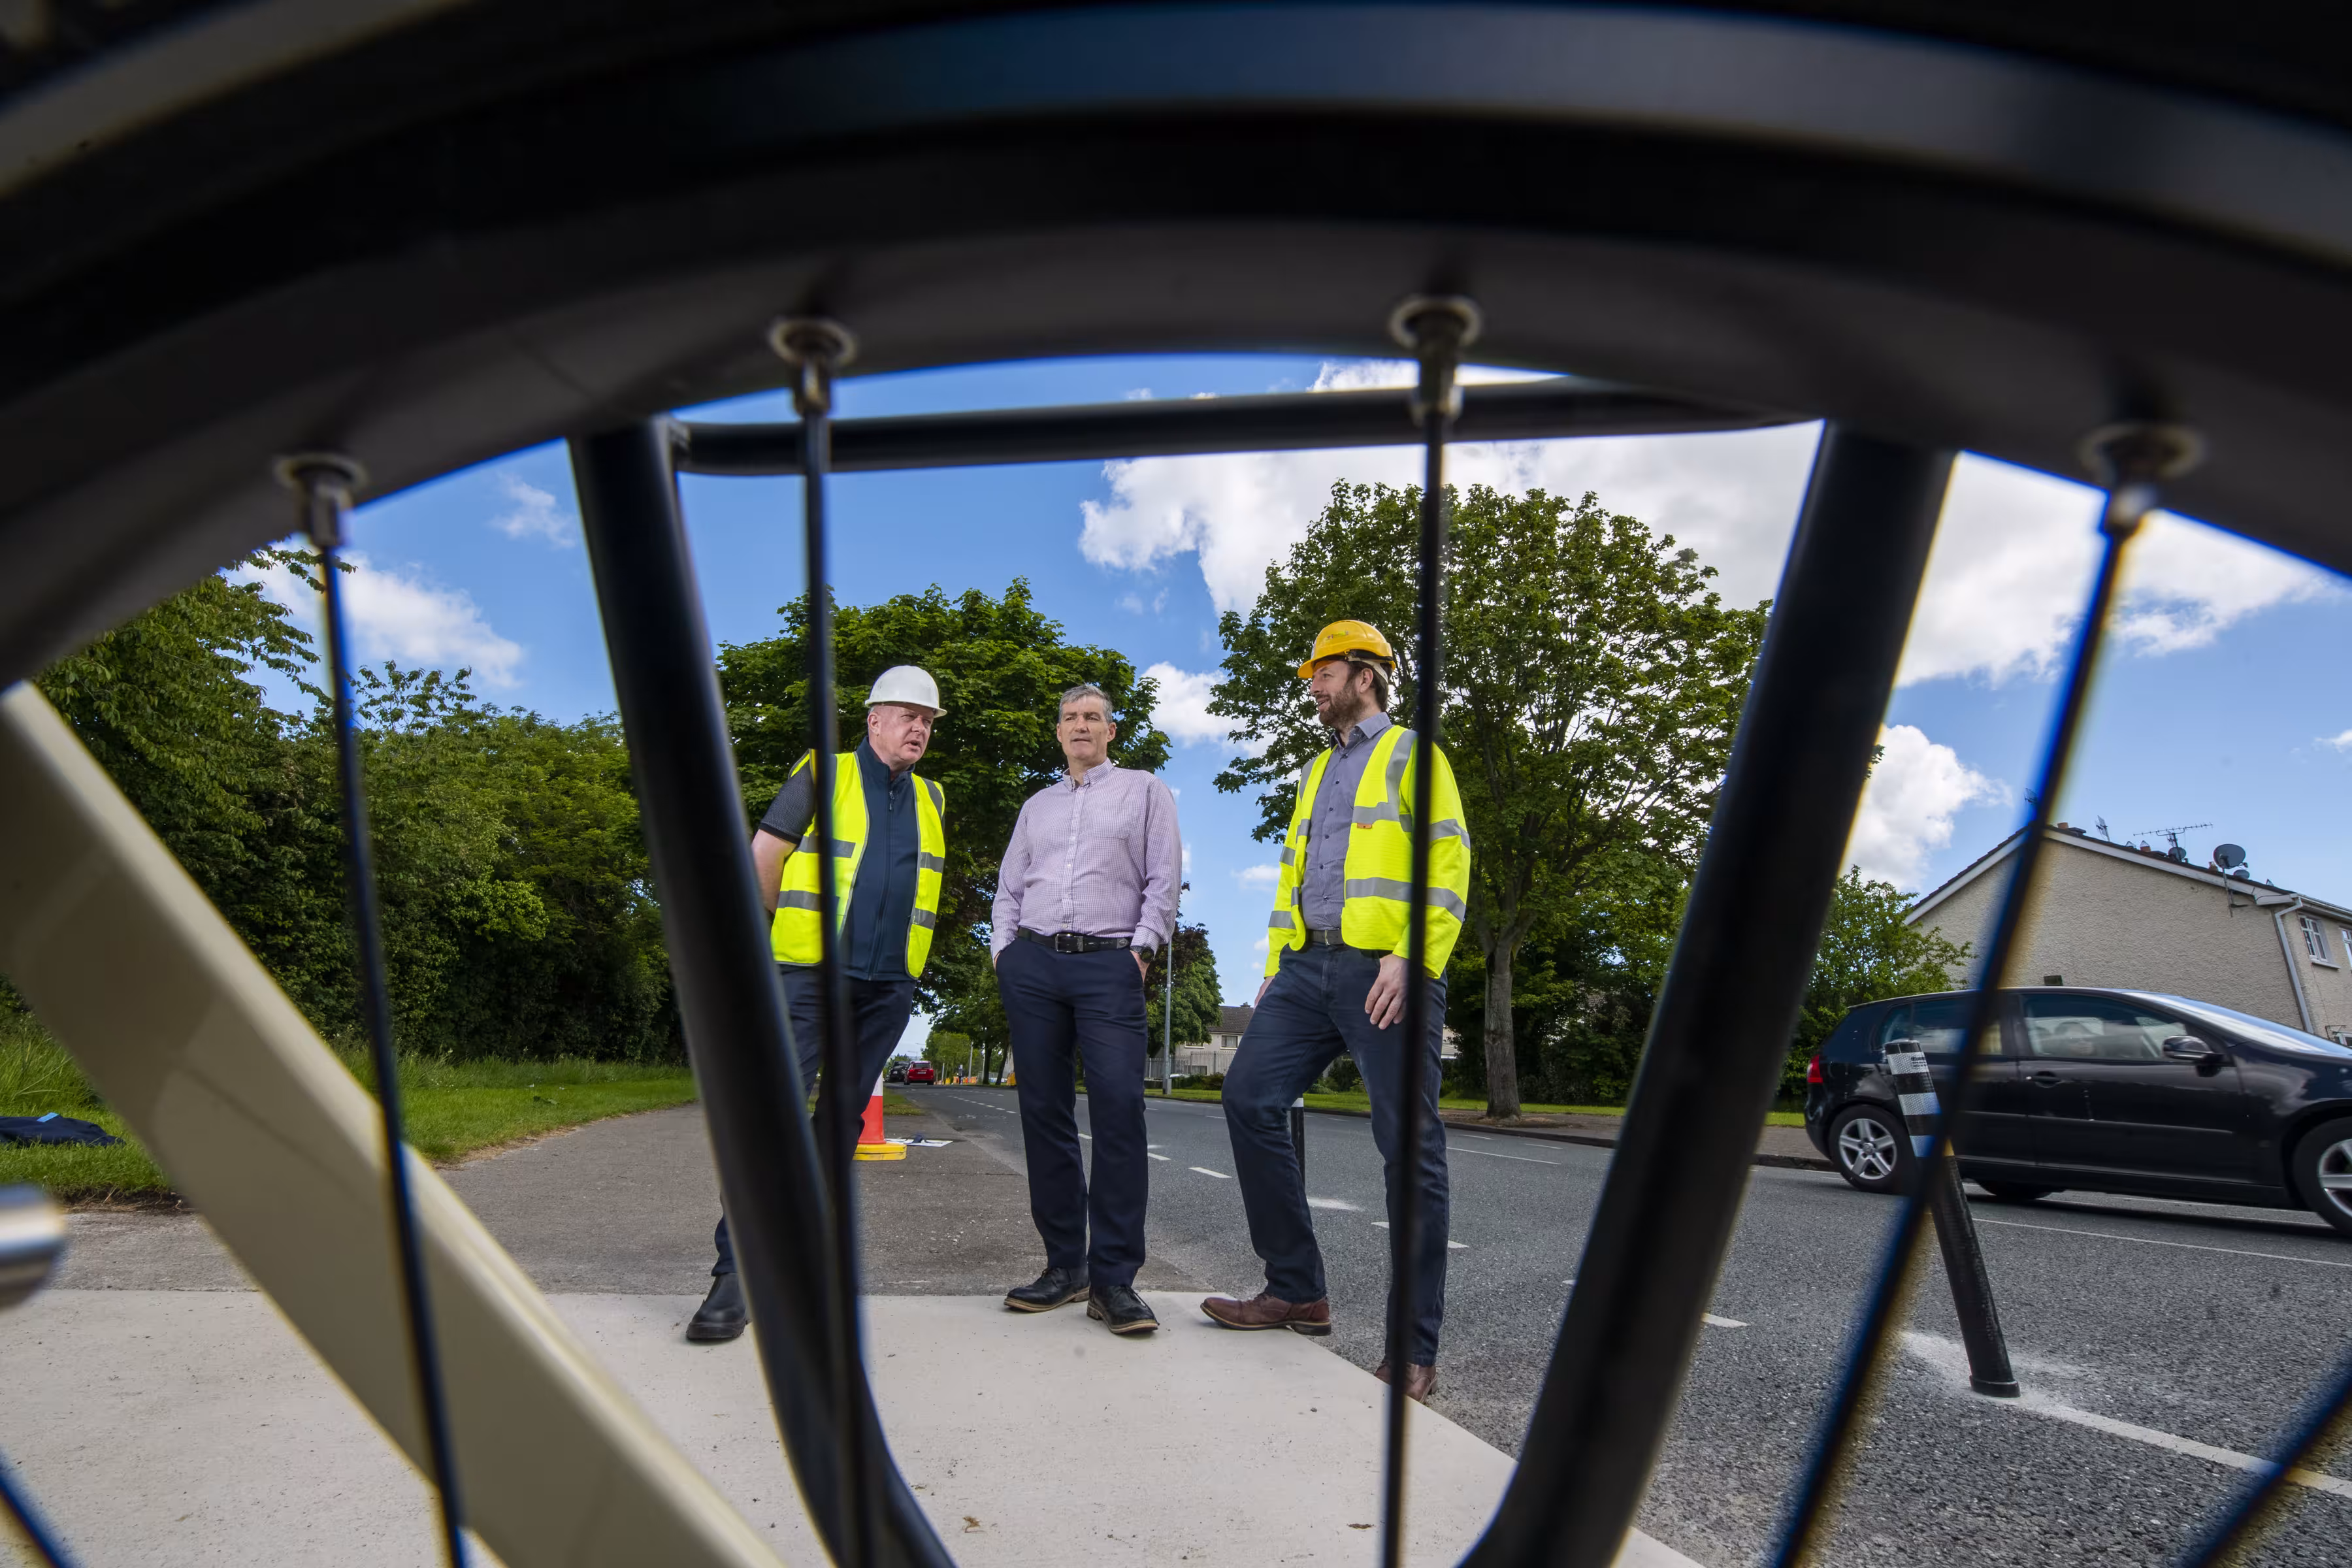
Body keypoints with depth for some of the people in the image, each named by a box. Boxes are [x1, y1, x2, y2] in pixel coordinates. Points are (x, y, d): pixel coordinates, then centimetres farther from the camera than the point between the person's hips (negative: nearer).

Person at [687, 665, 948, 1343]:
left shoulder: (930, 800, 16)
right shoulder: (822, 774, 2)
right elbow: (764, 855, 0)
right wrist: (785, 927, 4)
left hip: (889, 984, 5)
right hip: (812, 970, -4)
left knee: (843, 1114, 9)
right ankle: (738, 1268, -7)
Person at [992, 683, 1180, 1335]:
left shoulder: (1145, 791, 12)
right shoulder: (1037, 805, 24)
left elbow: (1164, 880, 4)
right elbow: (1009, 887, 22)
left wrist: (1141, 949, -7)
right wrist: (1004, 952, 8)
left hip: (1110, 965, -4)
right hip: (1033, 964, 4)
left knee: (1119, 1110, -14)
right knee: (1044, 1112, 2)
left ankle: (1113, 1277, -8)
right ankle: (1064, 1264, 12)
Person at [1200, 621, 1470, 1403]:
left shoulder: (1411, 754, 4)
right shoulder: (1317, 772, 25)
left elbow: (1448, 862, -7)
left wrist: (1411, 957, -20)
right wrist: (1275, 968, 16)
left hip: (1383, 971, -7)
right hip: (1308, 966, 7)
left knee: (1409, 1147, -3)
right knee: (1249, 1096, -3)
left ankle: (1415, 1347, 7)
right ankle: (1297, 1289, 10)